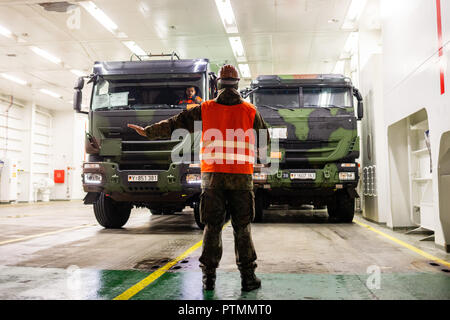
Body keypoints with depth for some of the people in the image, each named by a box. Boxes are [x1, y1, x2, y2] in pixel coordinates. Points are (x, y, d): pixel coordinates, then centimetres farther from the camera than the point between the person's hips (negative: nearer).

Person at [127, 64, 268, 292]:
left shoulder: (204, 110, 2)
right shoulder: (250, 111, 3)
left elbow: (175, 123, 5)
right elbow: (265, 140, 12)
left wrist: (148, 131, 15)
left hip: (212, 175, 0)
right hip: (241, 176, 0)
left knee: (212, 227, 7)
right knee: (242, 228, 7)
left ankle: (208, 276, 9)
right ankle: (247, 276, 10)